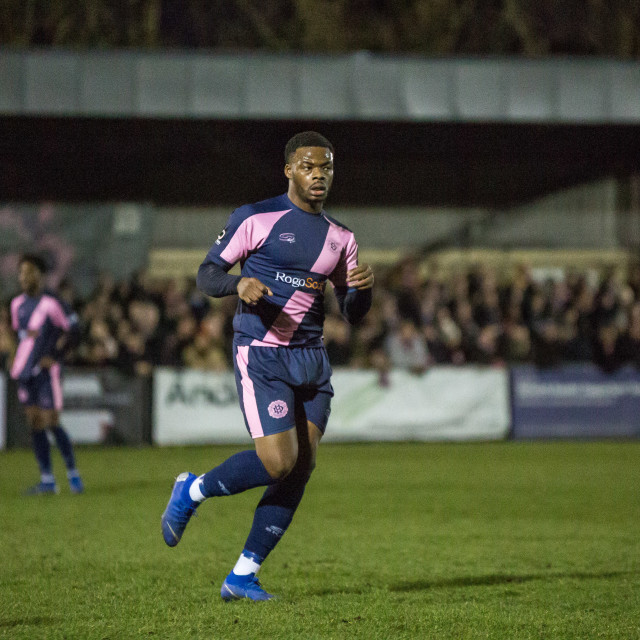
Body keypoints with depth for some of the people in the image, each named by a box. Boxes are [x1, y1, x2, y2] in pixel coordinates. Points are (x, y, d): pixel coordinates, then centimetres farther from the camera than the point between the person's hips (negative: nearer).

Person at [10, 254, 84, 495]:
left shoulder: (52, 304, -11)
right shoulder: (17, 304, 10)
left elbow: (73, 331, -7)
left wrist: (54, 356, -10)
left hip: (47, 371, -7)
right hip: (26, 371, 7)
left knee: (51, 423, -8)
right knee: (35, 424, 5)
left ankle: (73, 473, 8)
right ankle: (47, 479, 9)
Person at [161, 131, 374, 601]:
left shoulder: (340, 239, 14)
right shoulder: (256, 219, -2)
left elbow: (353, 314, 16)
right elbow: (207, 274, 0)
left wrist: (364, 287, -7)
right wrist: (239, 283, -22)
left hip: (311, 359, 6)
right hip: (260, 355, -6)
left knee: (301, 470, -2)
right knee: (279, 462, -18)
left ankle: (243, 577, 5)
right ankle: (192, 492, 9)